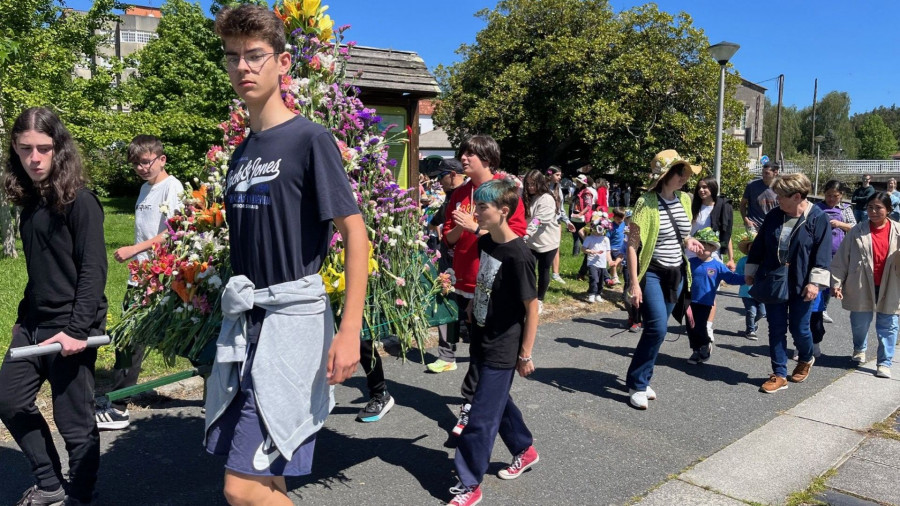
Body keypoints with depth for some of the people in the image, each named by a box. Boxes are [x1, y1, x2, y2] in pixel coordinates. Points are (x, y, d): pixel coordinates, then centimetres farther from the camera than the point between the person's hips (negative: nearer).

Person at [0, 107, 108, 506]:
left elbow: (93, 270, -18)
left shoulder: (79, 201, -13)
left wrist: (77, 329, -23)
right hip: (34, 323, 8)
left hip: (71, 326, -8)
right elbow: (39, 269, 15)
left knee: (74, 421, 2)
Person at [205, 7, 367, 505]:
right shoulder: (241, 152, 13)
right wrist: (235, 316, 19)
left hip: (291, 318, -7)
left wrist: (349, 330, -20)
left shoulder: (310, 139, -8)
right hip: (242, 320, 7)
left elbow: (354, 232, -13)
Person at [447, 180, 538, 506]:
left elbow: (532, 308, -17)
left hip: (503, 350, -8)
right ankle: (525, 450, 45)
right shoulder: (485, 242, 0)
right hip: (482, 340, 8)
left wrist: (525, 355, -14)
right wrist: (474, 303, 12)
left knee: (481, 418, 0)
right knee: (499, 403, 23)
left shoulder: (518, 255, -23)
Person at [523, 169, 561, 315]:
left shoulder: (547, 199, -16)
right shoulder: (526, 198, 6)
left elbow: (539, 220, -27)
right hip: (531, 242, 4)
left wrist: (525, 234, -37)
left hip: (547, 242, -4)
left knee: (543, 271, 8)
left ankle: (539, 300, 23)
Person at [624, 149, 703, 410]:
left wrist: (688, 242, 2)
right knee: (658, 328, -14)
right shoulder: (646, 202, -15)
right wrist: (634, 283, -19)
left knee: (656, 329, 10)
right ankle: (637, 384, 2)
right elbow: (632, 245, -15)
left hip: (675, 274, 6)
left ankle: (640, 379, 24)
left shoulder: (685, 199, 5)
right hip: (651, 273, -6)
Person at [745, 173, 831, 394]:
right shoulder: (773, 217, 3)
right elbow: (758, 247, 11)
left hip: (801, 286, -4)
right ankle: (779, 375, 14)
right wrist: (750, 272, 13)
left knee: (799, 328, 8)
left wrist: (814, 282, -17)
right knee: (776, 329, 6)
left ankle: (805, 360, 40)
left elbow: (823, 253, -12)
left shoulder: (818, 218, -9)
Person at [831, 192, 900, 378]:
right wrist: (837, 282, -7)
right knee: (860, 322, 15)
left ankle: (884, 362, 17)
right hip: (861, 287, 0)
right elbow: (842, 258, -4)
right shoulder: (857, 231, -5)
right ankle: (859, 349, 43)